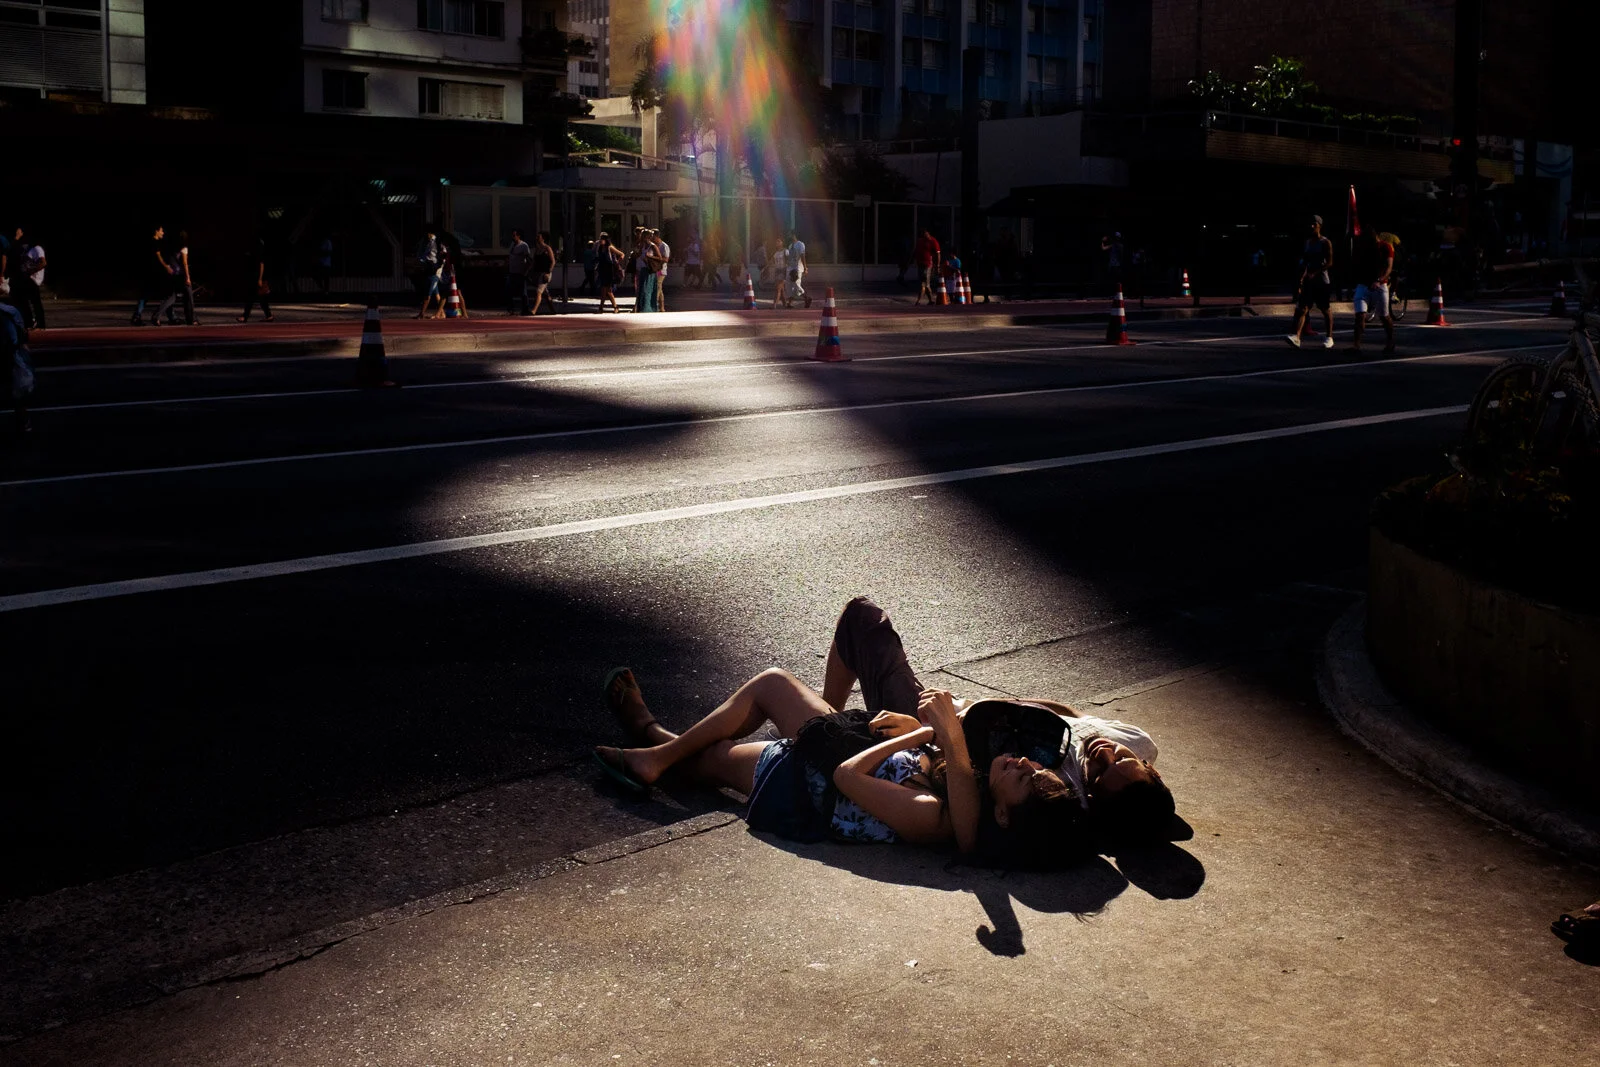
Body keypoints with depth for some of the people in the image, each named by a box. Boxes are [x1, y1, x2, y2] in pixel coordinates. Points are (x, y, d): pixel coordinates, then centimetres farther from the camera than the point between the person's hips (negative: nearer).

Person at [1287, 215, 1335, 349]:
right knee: (1302, 308, -8)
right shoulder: (1307, 242, 12)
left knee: (1326, 309, 5)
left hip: (1322, 280, -5)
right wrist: (1302, 277, 10)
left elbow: (1329, 262, -12)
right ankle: (1296, 336, -18)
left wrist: (1314, 273, -22)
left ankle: (1329, 337, 17)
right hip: (1308, 281, 5)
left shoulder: (1325, 243, -6)